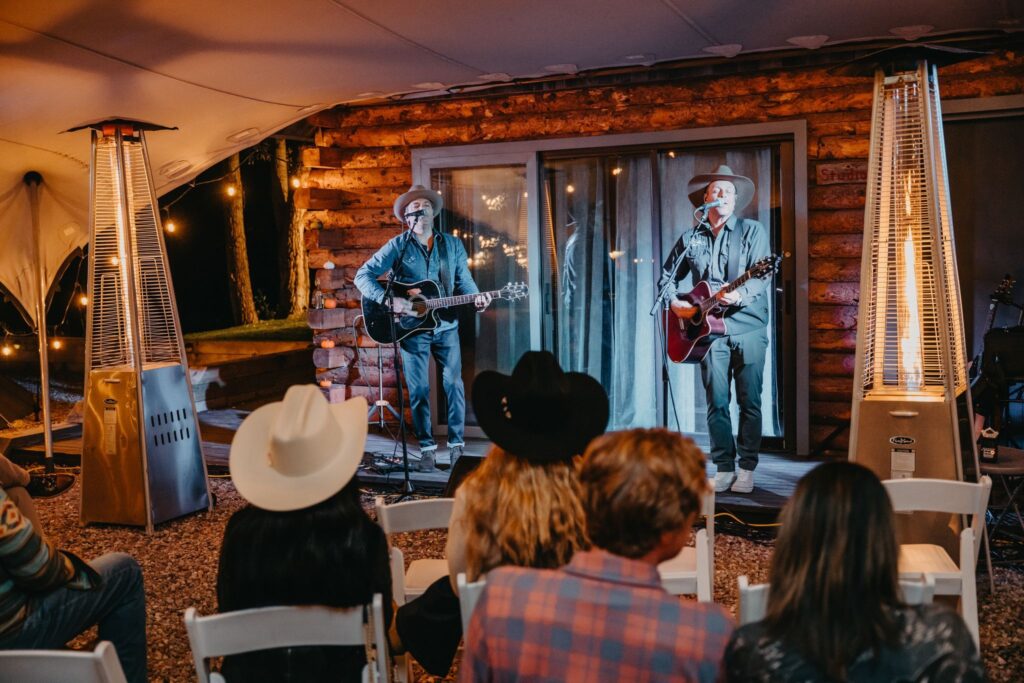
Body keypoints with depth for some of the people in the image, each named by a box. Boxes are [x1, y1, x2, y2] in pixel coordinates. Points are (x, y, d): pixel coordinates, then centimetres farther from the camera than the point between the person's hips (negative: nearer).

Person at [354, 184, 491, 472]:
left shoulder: (452, 245, 8)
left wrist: (476, 298, -13)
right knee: (418, 389, 2)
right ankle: (426, 448, 12)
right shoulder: (398, 246, -2)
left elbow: (464, 280, 9)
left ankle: (456, 445, 8)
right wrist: (389, 300, -20)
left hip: (445, 325, 2)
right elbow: (363, 275, -7)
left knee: (453, 384, -2)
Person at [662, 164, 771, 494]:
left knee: (750, 400, -1)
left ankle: (746, 469, 8)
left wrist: (741, 294, -28)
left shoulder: (752, 231, 4)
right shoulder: (690, 239, 12)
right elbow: (668, 276, 21)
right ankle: (724, 467, 11)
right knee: (716, 401, 2)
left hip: (748, 328, -2)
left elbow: (761, 274, -9)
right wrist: (674, 302, 3)